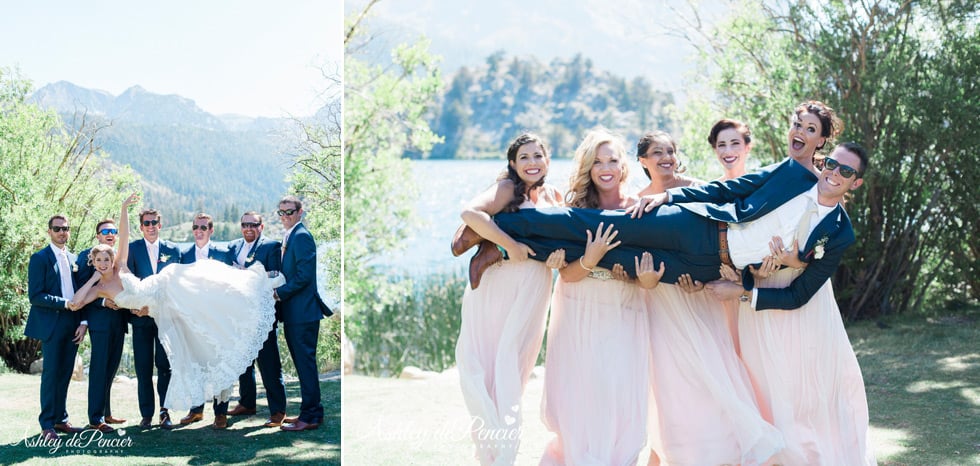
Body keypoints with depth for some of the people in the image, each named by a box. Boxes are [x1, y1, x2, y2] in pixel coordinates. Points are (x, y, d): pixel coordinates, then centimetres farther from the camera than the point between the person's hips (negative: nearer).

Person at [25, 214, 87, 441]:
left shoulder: (73, 259, 15)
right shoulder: (40, 258, -4)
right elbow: (35, 296, -10)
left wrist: (83, 322, 4)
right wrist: (65, 304, -15)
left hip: (72, 326, 6)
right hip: (51, 325, -5)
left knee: (65, 373, 8)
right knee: (51, 373, -4)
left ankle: (61, 420, 15)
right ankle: (47, 424, 2)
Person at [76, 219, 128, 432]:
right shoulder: (87, 256, -1)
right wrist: (103, 302, -17)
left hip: (118, 319, 6)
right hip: (99, 319, -6)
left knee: (111, 368, 12)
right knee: (99, 369, -6)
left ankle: (106, 413, 22)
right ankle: (95, 418, -2)